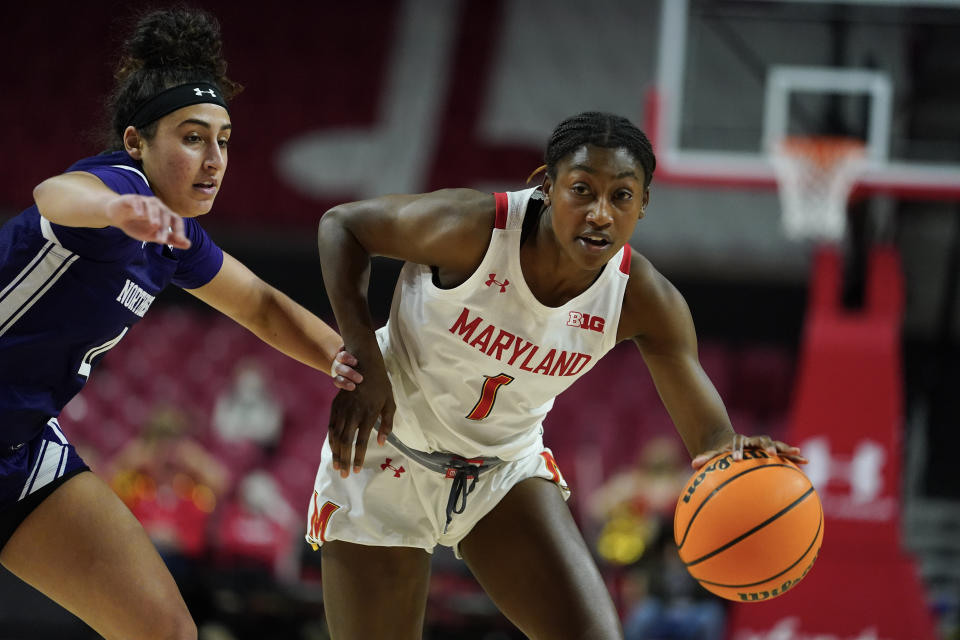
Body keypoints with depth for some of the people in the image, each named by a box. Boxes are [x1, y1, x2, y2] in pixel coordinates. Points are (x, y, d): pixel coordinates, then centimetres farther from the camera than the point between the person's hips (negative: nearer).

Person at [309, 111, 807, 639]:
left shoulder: (644, 300, -19)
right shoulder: (475, 229, -29)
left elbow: (709, 436, -18)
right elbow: (342, 224, -13)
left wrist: (730, 455, -45)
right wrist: (363, 365, -24)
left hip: (506, 468, 3)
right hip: (385, 453, -3)